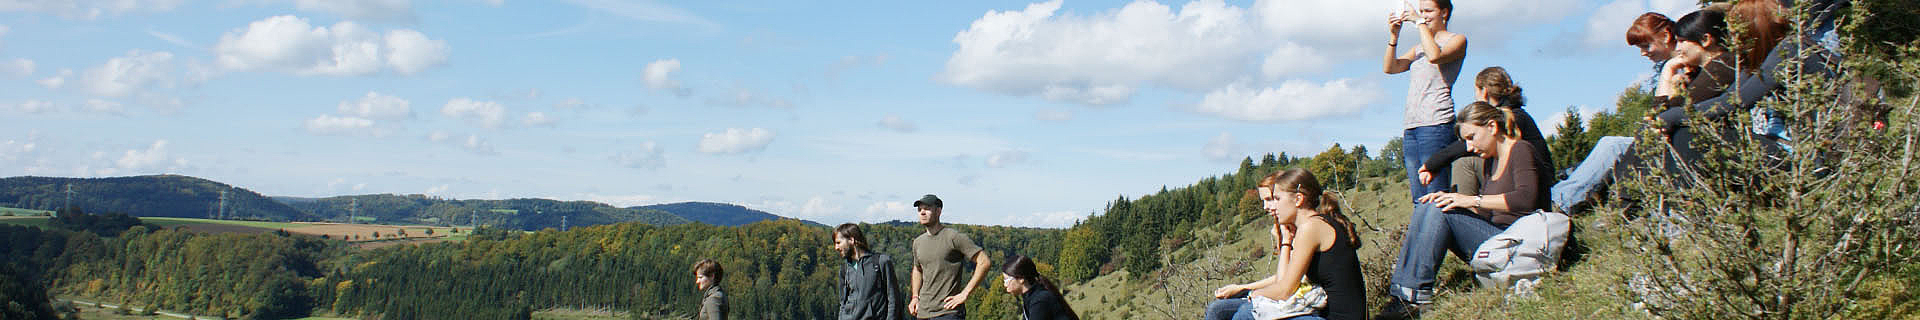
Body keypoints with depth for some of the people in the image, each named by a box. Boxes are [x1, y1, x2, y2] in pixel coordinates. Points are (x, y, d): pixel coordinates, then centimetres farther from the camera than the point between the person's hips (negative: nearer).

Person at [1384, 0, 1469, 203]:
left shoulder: (1457, 40, 6)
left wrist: (1421, 23, -7)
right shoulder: (1419, 48, 25)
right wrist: (1394, 36, 1)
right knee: (1418, 197, 0)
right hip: (1410, 125, 7)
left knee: (1435, 194, -14)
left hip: (1436, 122, -7)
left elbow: (1435, 56, -15)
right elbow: (1391, 68, 13)